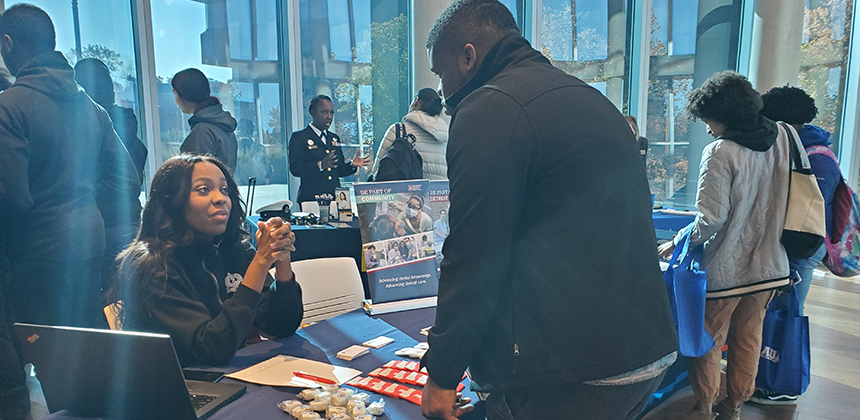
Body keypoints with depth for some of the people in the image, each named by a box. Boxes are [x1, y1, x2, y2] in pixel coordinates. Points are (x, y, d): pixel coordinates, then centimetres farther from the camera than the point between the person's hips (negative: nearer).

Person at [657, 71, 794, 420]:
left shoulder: (720, 151, -20)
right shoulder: (782, 137, 1)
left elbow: (711, 219, -23)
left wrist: (677, 243, -10)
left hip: (725, 270, -7)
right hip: (768, 266, 7)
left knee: (708, 341, 10)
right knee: (748, 339, 18)